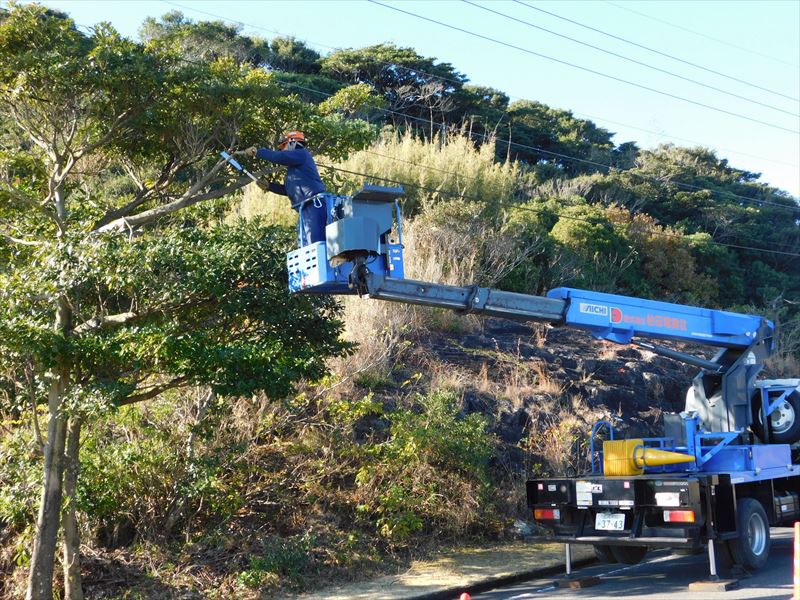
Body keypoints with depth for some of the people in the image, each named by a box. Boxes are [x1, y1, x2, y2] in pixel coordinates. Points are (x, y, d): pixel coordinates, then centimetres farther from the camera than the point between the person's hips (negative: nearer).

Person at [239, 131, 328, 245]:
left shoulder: (302, 154, 0)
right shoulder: (294, 167, 29)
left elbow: (278, 157, -13)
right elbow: (289, 190, 32)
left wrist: (257, 151, -3)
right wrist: (268, 185, 26)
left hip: (314, 205, -10)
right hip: (306, 209, 10)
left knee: (315, 244, -20)